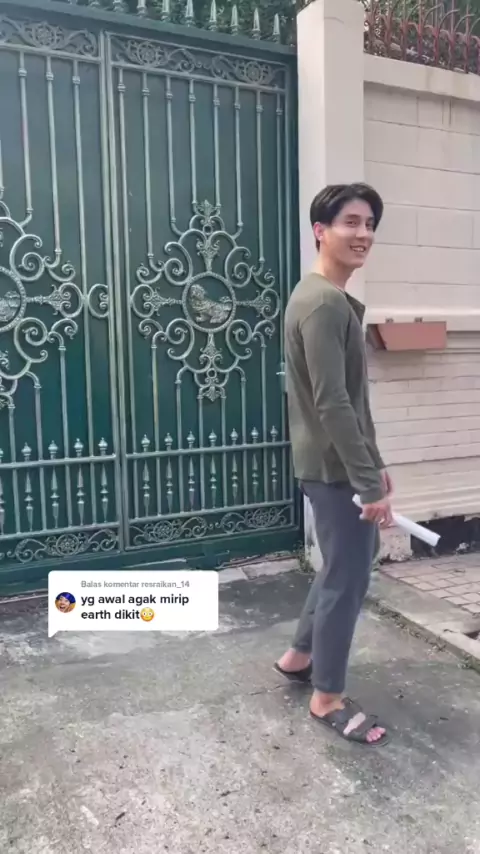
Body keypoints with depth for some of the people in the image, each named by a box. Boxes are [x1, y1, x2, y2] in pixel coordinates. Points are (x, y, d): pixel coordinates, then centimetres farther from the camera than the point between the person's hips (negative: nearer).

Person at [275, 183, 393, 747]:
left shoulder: (328, 299, 15)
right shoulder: (325, 303, -19)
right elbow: (333, 405, -25)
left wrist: (373, 463, 19)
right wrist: (370, 483, -23)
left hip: (336, 463, 11)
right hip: (333, 468, -11)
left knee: (350, 561, 22)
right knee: (347, 578, 2)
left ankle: (299, 656, 37)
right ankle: (328, 699, 20)